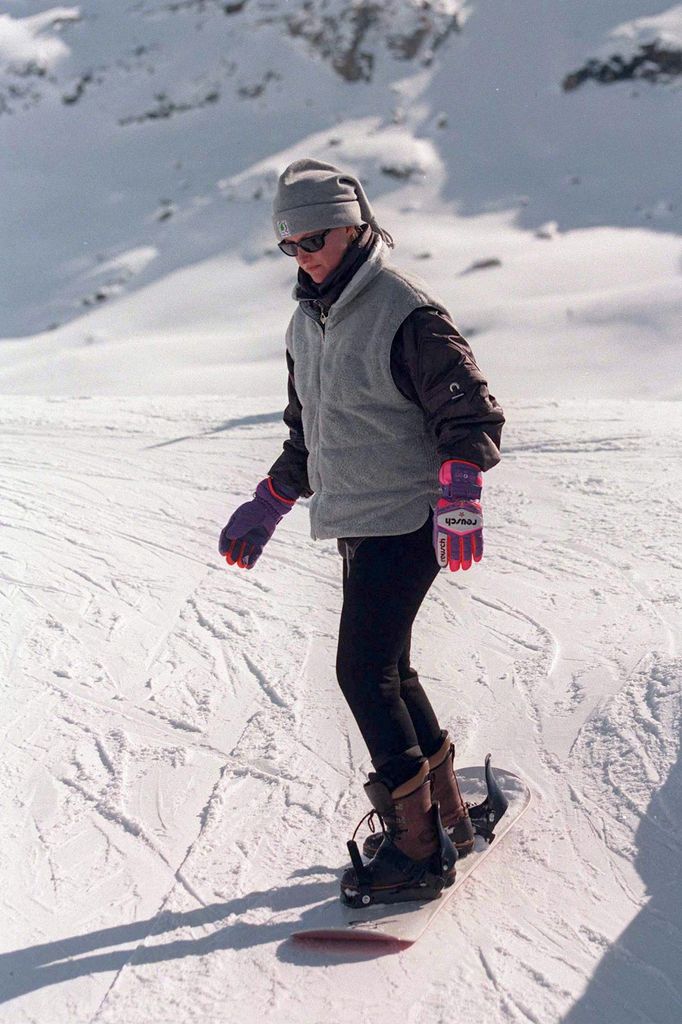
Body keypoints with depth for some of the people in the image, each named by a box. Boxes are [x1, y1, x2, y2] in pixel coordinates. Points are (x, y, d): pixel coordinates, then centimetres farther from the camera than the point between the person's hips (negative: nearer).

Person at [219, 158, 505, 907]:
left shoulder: (404, 311, -15)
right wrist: (266, 506, 22)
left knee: (364, 674, -9)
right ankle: (447, 815, 27)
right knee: (388, 672, 13)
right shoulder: (308, 322, 12)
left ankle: (416, 850, 0)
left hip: (405, 522, -9)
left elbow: (471, 410, -16)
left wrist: (458, 491, -29)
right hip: (357, 524, 9)